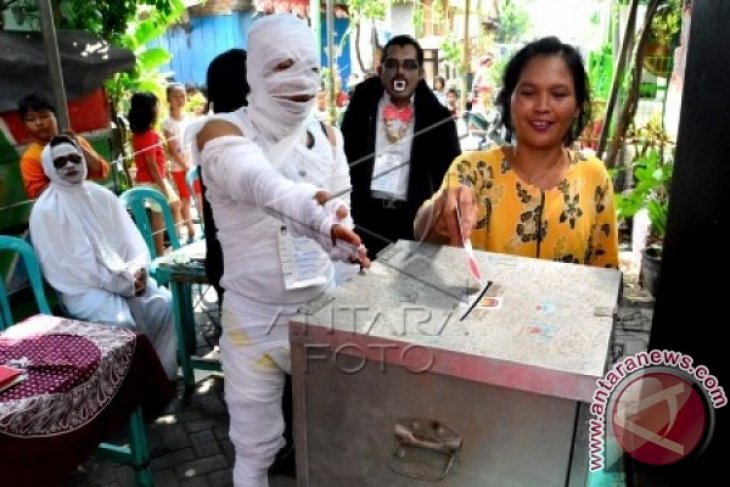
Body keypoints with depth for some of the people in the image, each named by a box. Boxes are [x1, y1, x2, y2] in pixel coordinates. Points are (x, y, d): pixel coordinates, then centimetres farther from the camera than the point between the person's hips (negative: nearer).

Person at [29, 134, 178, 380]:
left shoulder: (102, 195, 11)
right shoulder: (45, 210, -7)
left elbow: (130, 239, 11)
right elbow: (69, 264, -12)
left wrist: (138, 269, -10)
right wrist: (121, 282, -15)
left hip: (126, 277, 5)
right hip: (82, 287, -5)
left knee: (164, 301, -18)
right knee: (120, 321, -30)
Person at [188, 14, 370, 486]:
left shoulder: (326, 136, 3)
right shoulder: (223, 131, -12)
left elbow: (339, 214, 6)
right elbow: (253, 178, -37)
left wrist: (343, 242, -15)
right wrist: (309, 205, -56)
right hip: (254, 318, -3)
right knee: (255, 447, 13)